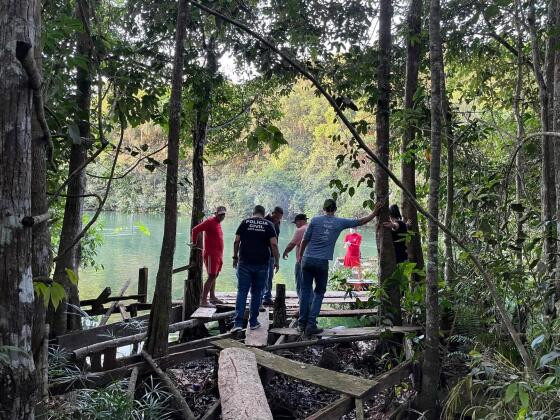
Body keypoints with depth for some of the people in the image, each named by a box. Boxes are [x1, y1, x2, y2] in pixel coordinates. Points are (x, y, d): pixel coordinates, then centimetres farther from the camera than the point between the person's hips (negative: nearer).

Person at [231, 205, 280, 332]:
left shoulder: (245, 222, 5)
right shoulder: (268, 225, 3)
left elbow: (236, 241, 0)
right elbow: (274, 244, -5)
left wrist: (235, 257, 10)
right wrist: (277, 261, 2)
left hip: (245, 263, 0)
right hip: (262, 264, 0)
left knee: (242, 292, 1)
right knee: (257, 293, 11)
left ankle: (238, 322, -8)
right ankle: (253, 322, 16)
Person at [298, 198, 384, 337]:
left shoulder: (315, 220, 2)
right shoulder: (340, 222, 2)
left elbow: (305, 240, 3)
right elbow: (361, 221, 12)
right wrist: (374, 213, 25)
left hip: (308, 260, 1)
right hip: (322, 263, -1)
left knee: (306, 291, 10)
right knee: (319, 293, 9)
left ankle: (302, 324, 11)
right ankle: (311, 325, 2)